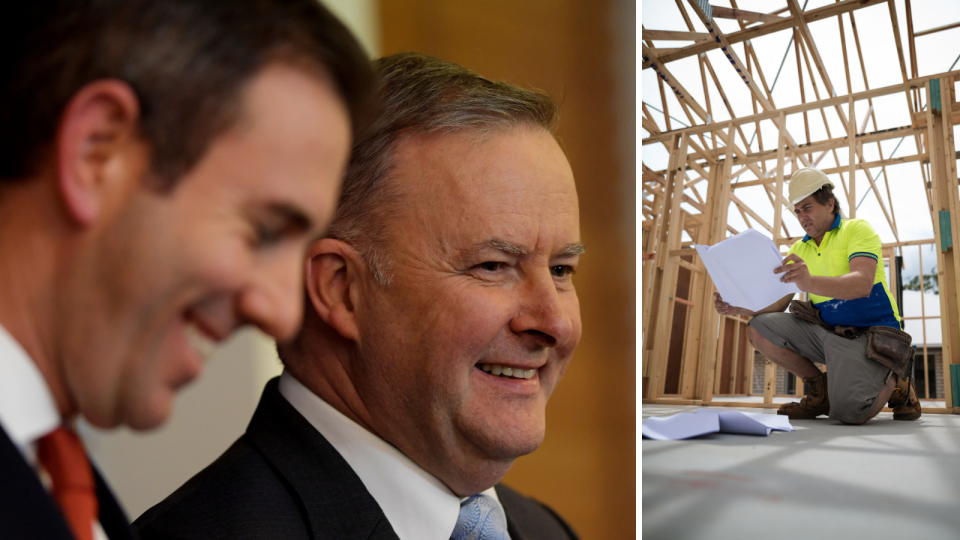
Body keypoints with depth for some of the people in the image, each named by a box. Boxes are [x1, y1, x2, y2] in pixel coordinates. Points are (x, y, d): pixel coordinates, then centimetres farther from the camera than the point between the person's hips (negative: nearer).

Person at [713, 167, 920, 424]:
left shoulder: (857, 229, -6)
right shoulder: (799, 250, 13)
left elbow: (862, 284, -27)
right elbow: (777, 304, 7)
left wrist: (810, 282, -46)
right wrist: (739, 307, -15)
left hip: (869, 334, -6)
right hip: (826, 332, 6)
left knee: (848, 411, -29)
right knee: (759, 329, -14)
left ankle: (894, 382, 7)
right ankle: (819, 388, 4)